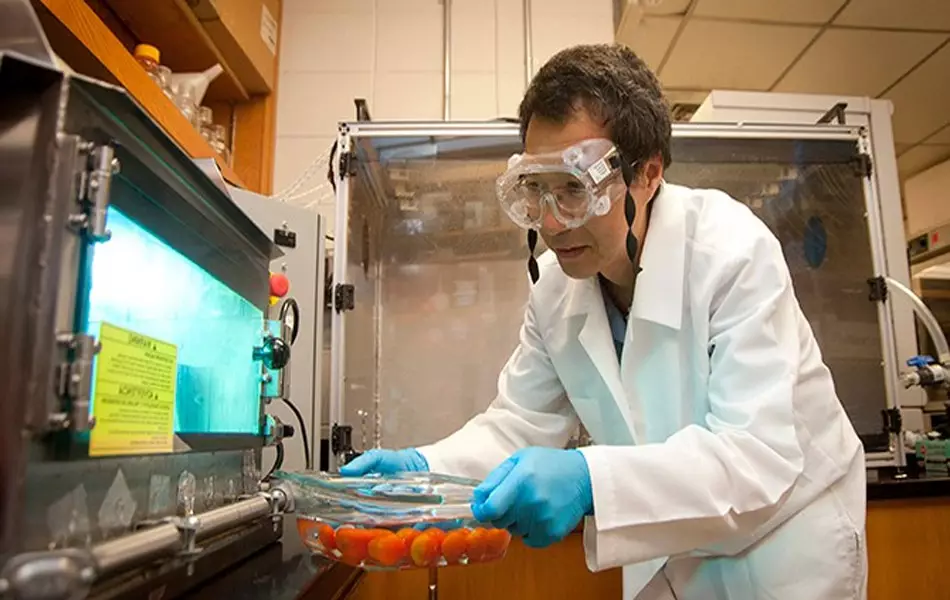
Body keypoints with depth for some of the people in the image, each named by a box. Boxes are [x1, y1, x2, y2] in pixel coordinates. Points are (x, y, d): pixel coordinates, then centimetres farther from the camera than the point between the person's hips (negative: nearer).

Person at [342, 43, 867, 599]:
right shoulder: (555, 285, -11)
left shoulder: (731, 251, -29)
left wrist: (589, 480, -49)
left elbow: (758, 457, -34)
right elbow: (520, 424, -5)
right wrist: (420, 467, -22)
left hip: (783, 549, -4)